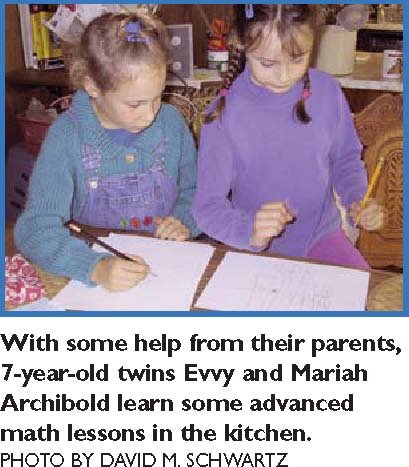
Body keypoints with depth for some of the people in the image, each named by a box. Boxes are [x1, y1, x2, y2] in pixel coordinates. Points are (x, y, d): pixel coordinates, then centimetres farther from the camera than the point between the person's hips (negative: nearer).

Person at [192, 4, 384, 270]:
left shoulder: (327, 92, -8)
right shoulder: (223, 115, -18)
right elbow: (208, 205, -18)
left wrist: (358, 199, -11)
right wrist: (249, 230, -38)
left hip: (321, 236, 1)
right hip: (255, 252, -1)